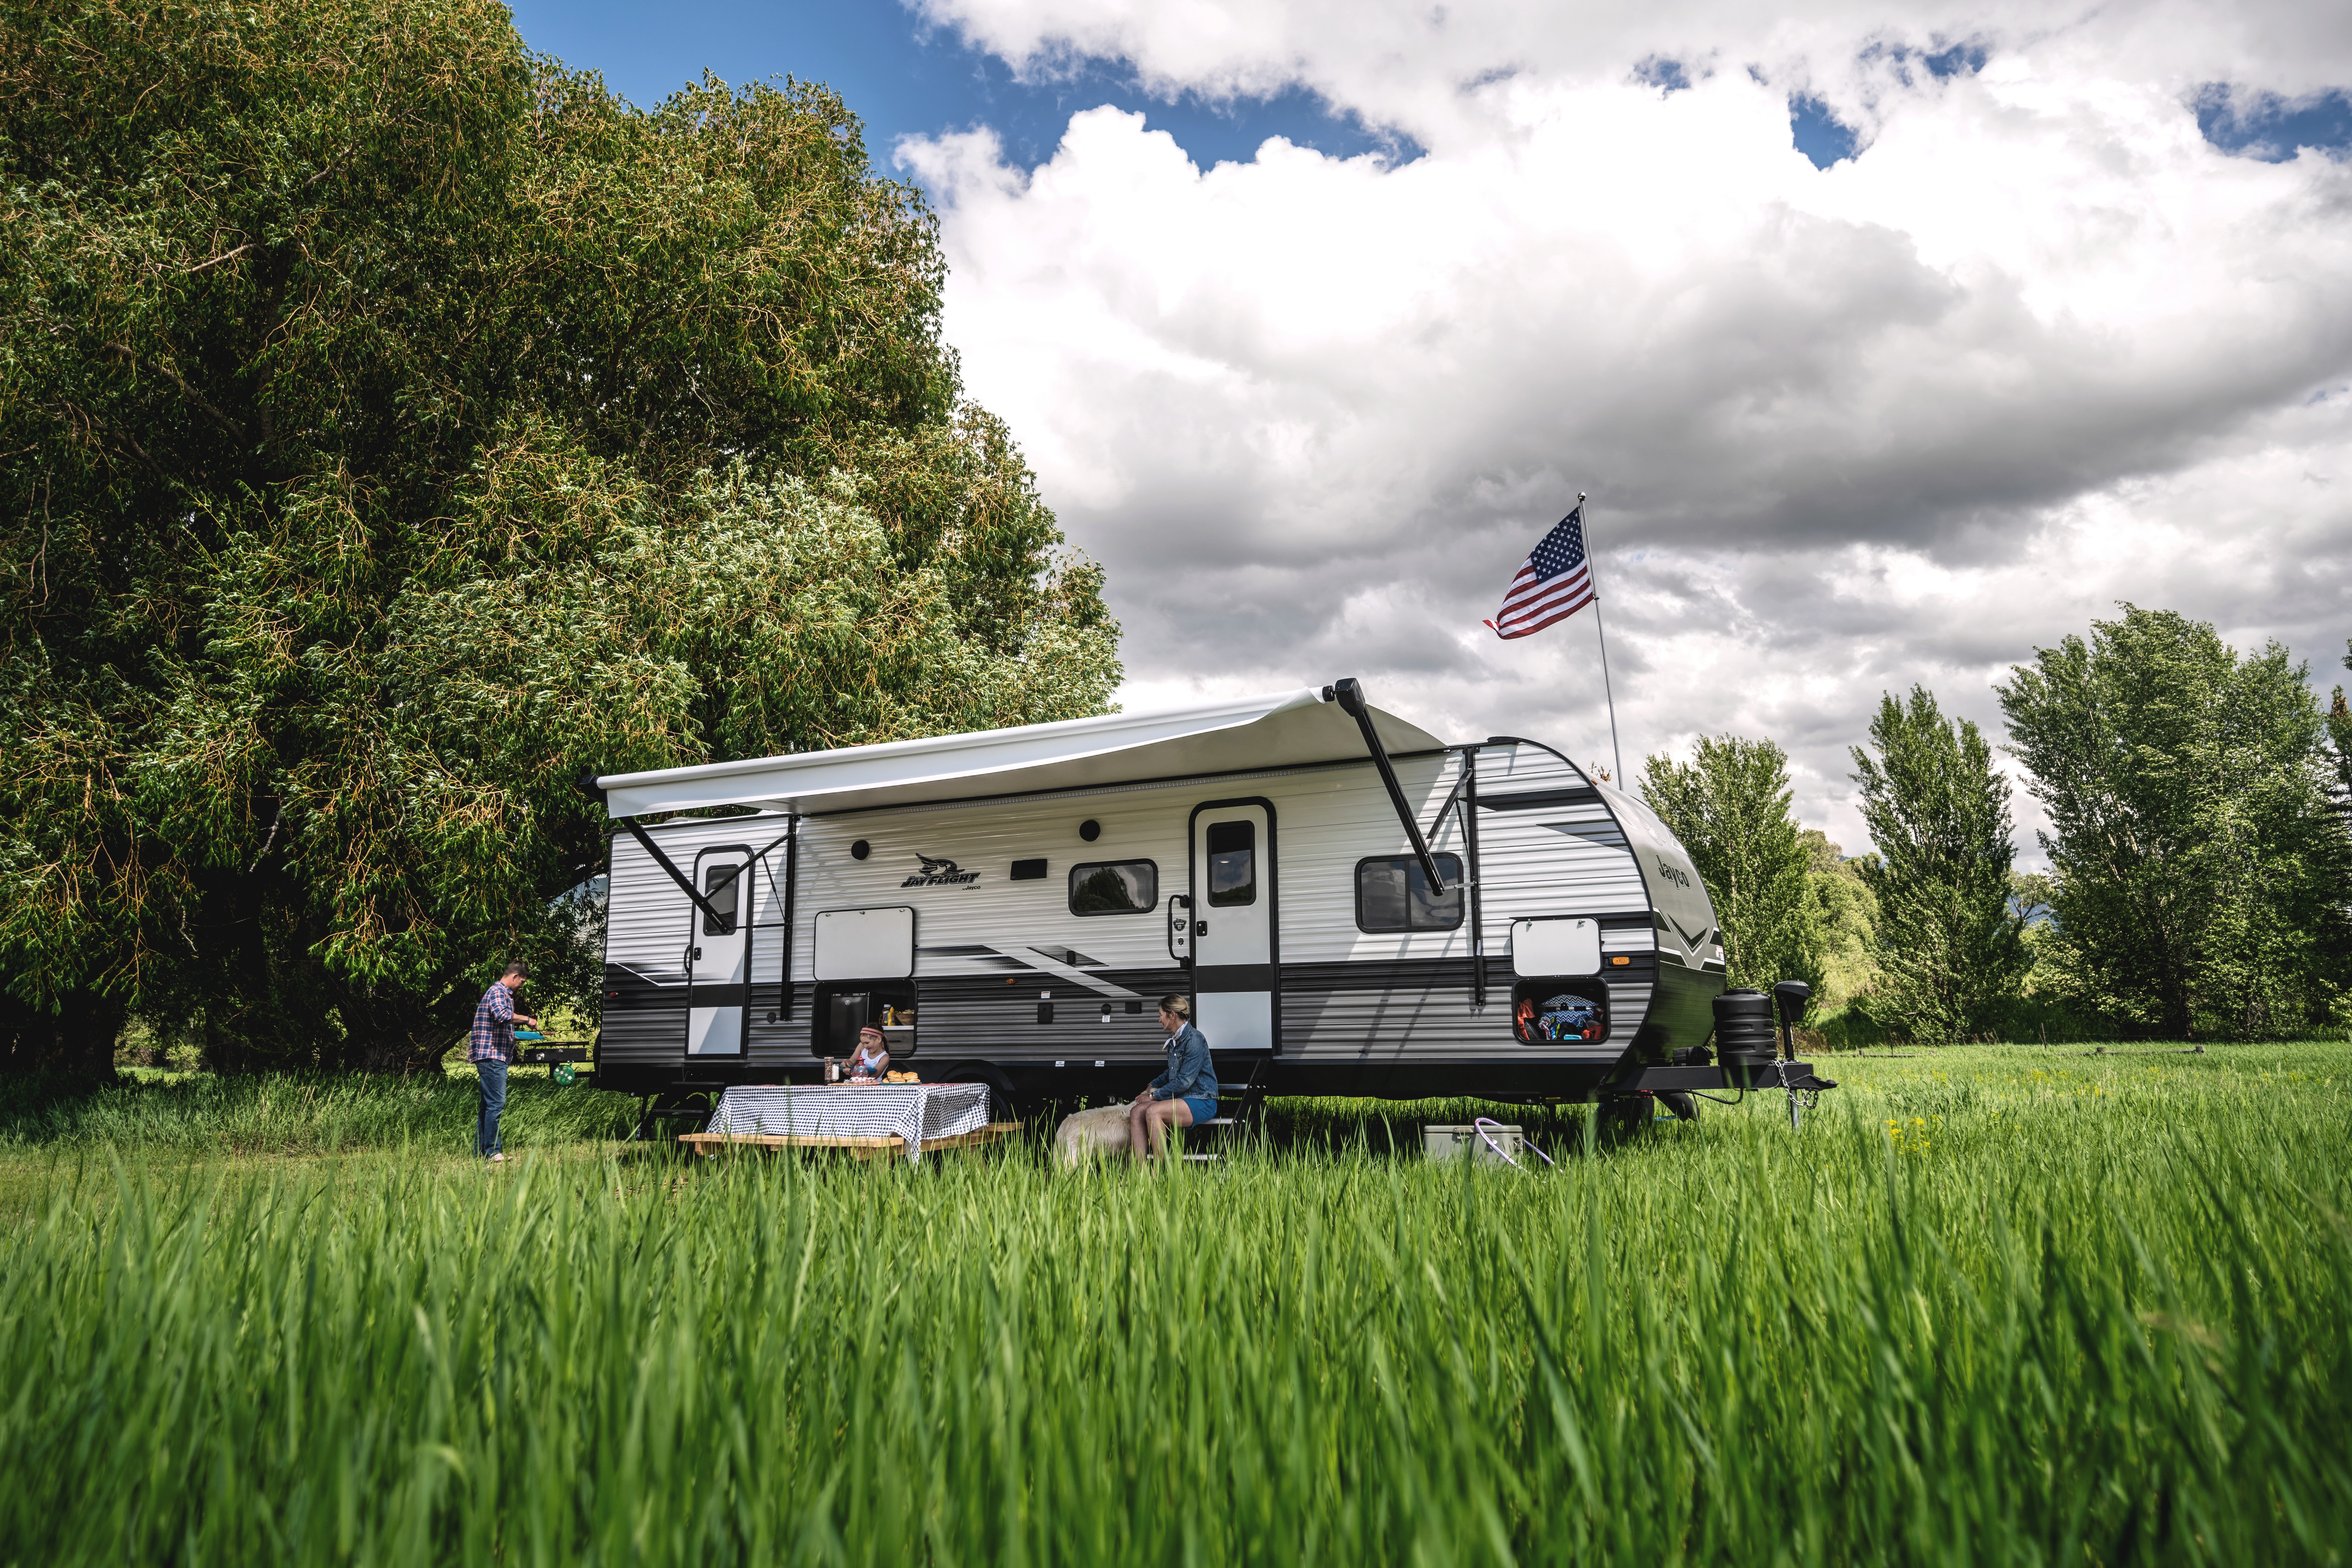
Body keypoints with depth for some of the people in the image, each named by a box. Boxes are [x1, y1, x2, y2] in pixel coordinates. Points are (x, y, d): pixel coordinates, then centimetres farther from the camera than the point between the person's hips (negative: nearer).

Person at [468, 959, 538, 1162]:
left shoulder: (503, 993, 23)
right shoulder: (498, 992, -10)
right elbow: (502, 1015, -31)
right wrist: (527, 1019, -19)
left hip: (494, 1057, 11)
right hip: (492, 1056, -11)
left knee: (488, 1105, 12)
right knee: (496, 1104, -10)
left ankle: (481, 1151, 15)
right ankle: (492, 1151, -8)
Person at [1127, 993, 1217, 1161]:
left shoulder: (1194, 1039, -14)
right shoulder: (1174, 1040, 15)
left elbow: (1185, 1081, -19)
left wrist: (1154, 1096, -12)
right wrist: (1153, 1085, 19)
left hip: (1201, 1102, -9)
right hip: (1181, 1100, 9)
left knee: (1153, 1111, -30)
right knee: (1136, 1112, -12)